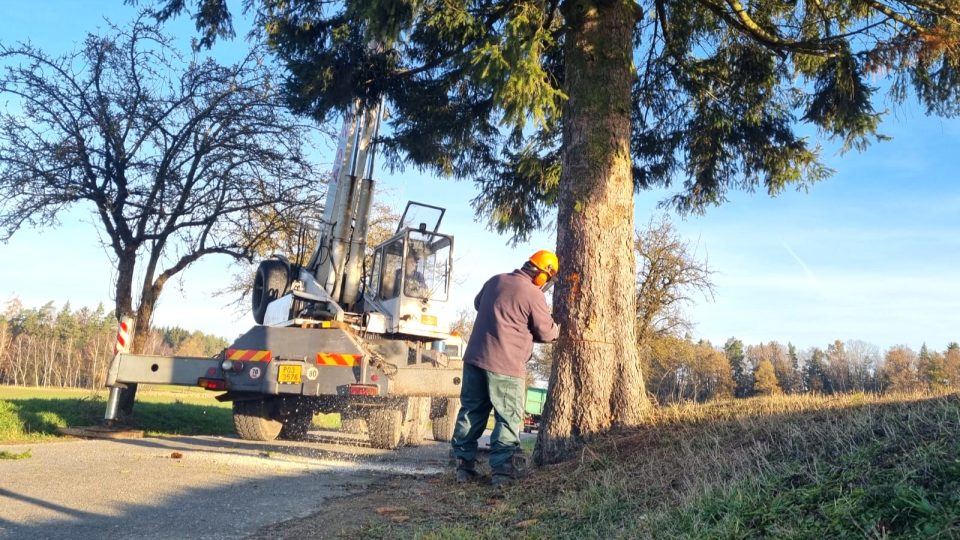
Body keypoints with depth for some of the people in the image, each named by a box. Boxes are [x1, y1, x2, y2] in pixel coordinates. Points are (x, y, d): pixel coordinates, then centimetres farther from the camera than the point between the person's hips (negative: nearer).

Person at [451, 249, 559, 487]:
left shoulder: (495, 280, 7)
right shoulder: (534, 295, -10)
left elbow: (478, 303, 26)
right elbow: (547, 333, -3)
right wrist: (556, 328, 19)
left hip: (475, 357, 6)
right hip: (506, 365, -6)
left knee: (471, 411, 14)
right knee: (509, 418, 5)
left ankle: (464, 465, 18)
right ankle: (503, 470, 3)